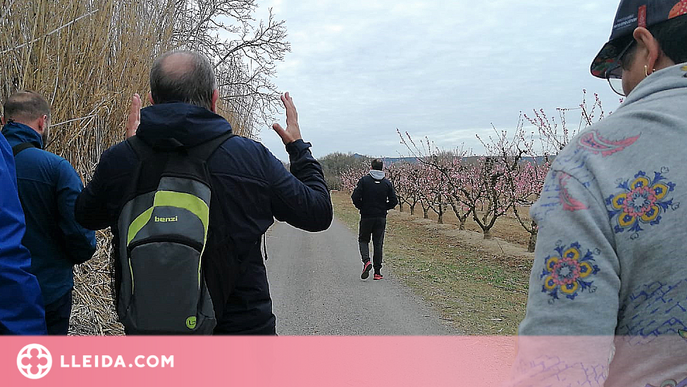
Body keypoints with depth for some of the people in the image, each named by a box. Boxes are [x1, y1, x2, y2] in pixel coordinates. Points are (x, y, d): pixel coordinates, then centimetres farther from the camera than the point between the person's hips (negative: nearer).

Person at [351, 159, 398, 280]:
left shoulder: (364, 180, -5)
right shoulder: (387, 183, 2)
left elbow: (355, 197, -12)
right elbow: (394, 201, -1)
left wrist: (362, 207, 4)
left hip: (366, 217, -2)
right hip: (381, 218, 2)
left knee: (363, 240, 14)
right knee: (378, 243, 8)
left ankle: (366, 261, -12)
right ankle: (377, 272, 8)